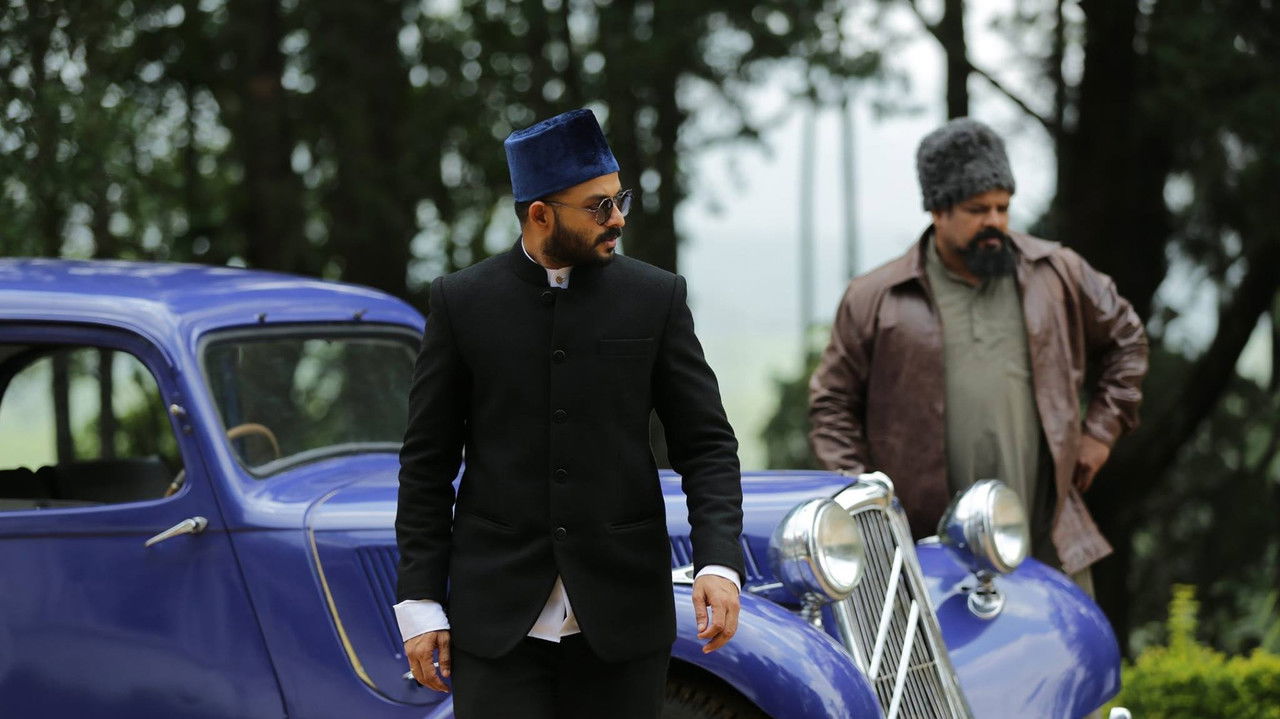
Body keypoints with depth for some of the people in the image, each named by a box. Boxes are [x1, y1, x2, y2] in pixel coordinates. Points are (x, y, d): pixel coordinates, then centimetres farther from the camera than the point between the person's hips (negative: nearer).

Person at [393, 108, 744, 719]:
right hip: (498, 615, -1)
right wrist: (419, 604, -1)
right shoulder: (460, 302, 2)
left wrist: (719, 563, -14)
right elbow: (427, 462, 4)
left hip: (620, 616, 1)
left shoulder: (657, 297, 2)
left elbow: (706, 444, 2)